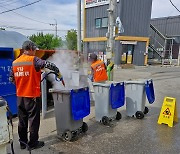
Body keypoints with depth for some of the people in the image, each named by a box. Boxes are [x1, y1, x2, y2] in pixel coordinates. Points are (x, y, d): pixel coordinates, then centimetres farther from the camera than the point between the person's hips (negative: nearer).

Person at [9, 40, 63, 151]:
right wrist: (58, 72, -9)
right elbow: (48, 64, -24)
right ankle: (33, 143, 18)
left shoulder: (15, 63, 7)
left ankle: (23, 143, 28)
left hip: (20, 96, 7)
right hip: (32, 95, -6)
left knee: (22, 121, 16)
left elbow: (11, 79, 13)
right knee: (33, 120, 7)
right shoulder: (33, 60, -13)